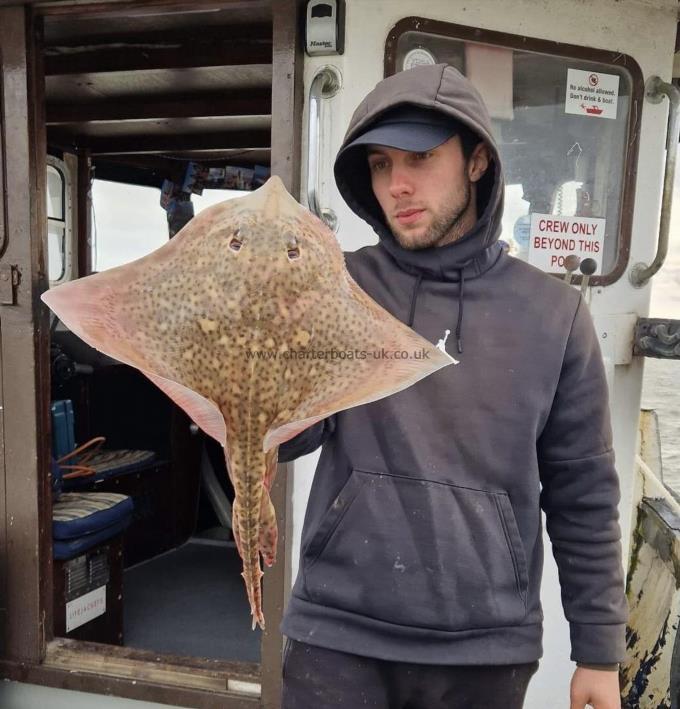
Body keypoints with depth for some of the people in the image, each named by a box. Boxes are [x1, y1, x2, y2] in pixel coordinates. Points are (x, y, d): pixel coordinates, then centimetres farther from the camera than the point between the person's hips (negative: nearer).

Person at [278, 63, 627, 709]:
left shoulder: (552, 312, -2)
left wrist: (599, 649, 4)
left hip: (485, 646, 1)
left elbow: (582, 496, 2)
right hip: (338, 633, 0)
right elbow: (282, 436, -12)